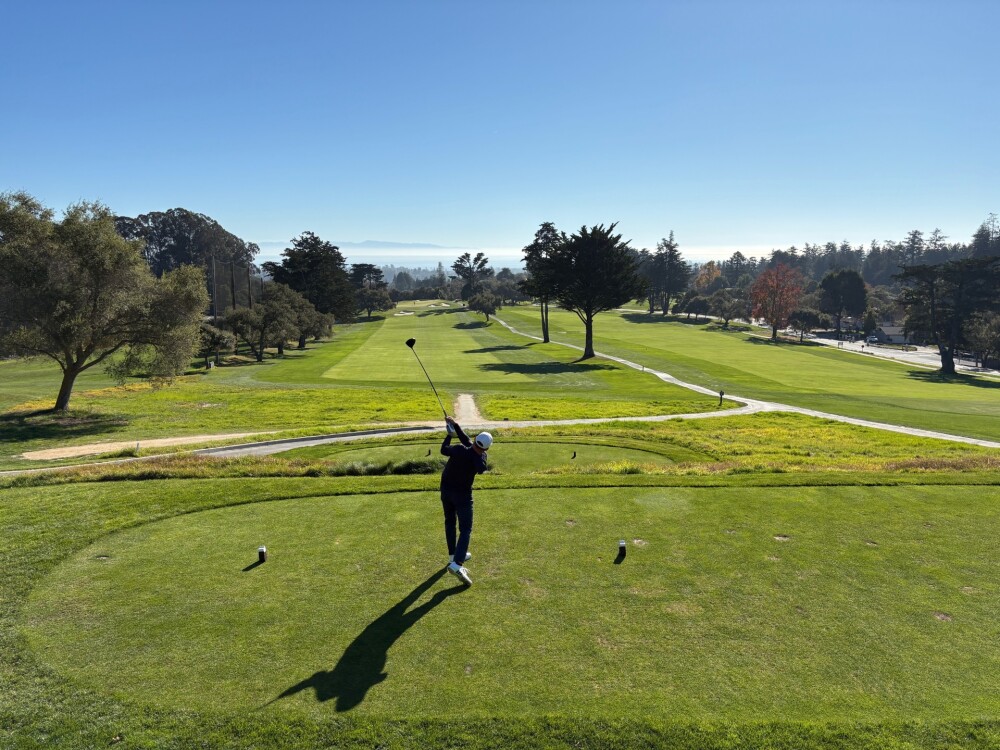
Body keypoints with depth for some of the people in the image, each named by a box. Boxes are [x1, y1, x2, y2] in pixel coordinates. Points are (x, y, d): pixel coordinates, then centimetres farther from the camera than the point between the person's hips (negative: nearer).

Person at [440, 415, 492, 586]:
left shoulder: (459, 450, -21)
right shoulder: (480, 457, -19)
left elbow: (443, 450, 0)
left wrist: (449, 434, 9)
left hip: (446, 490, 3)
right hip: (462, 495, -3)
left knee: (450, 522, 22)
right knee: (465, 529, -2)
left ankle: (454, 555, 33)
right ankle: (457, 564, -20)